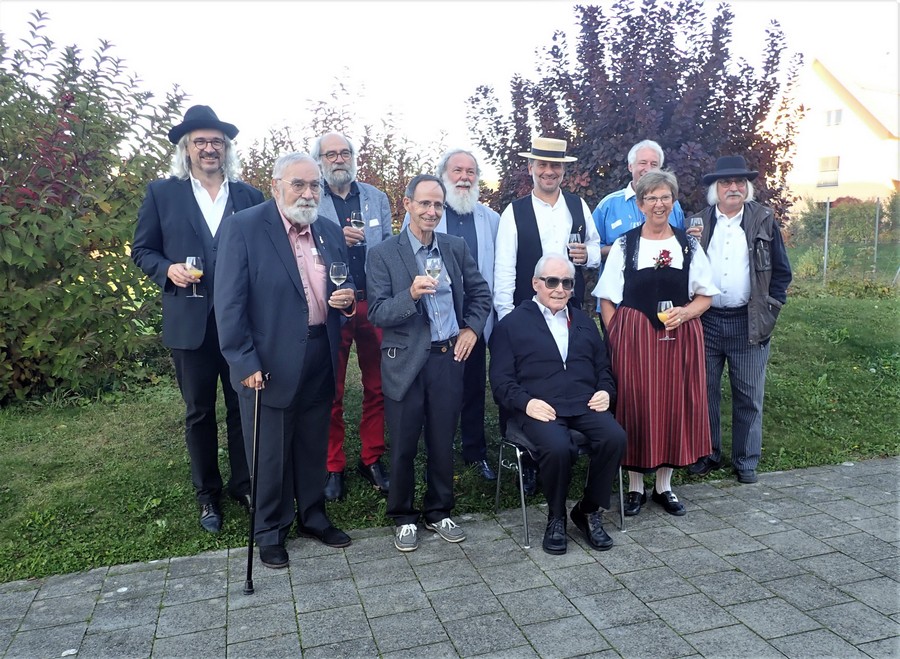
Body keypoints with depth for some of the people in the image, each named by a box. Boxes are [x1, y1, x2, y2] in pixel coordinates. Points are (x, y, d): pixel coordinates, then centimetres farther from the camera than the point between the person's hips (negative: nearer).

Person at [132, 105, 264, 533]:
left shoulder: (249, 196, 7)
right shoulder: (162, 193, 4)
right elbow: (141, 250, 7)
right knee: (199, 413, 10)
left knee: (243, 407, 10)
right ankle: (207, 495, 26)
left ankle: (244, 485, 27)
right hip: (190, 322, 0)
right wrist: (168, 270, -13)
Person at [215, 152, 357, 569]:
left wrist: (347, 299, -8)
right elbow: (229, 302, -12)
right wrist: (245, 362, -16)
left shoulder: (330, 233, 8)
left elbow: (345, 289, 17)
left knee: (314, 448, 18)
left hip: (320, 360, 5)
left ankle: (313, 516, 37)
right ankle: (270, 530, 29)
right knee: (270, 453, 9)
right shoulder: (244, 228, -9)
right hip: (269, 364, -5)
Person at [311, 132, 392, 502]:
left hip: (375, 304, 3)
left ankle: (372, 459, 23)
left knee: (377, 387, 8)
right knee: (331, 391, 5)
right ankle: (333, 467, 18)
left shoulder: (376, 198, 10)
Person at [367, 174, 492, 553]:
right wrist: (410, 295, -28)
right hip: (406, 363, -3)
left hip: (448, 359, 3)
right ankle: (403, 517, 28)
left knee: (443, 443, 13)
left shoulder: (456, 248, 6)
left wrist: (472, 328, 3)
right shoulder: (383, 254, -6)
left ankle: (439, 512, 32)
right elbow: (377, 314, -12)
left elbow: (480, 292, 17)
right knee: (403, 446, 8)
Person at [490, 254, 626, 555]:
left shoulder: (584, 322, 25)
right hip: (540, 409, -4)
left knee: (615, 437, -25)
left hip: (585, 405, 4)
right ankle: (556, 518, -4)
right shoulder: (512, 324, 10)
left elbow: (603, 368, 25)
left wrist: (605, 392, 4)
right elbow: (500, 378, 3)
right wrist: (526, 402, -14)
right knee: (558, 447, -33)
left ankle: (589, 511, -2)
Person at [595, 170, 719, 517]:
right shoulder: (624, 245, 3)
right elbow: (607, 300, 2)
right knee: (635, 407, 1)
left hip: (679, 338, 2)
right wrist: (616, 339, -8)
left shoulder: (689, 245, 8)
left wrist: (686, 312, -11)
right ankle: (635, 486, 17)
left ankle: (664, 485, 23)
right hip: (633, 338, -2)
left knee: (674, 407, 6)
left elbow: (705, 296, 9)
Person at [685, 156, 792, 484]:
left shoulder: (764, 221, 3)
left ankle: (746, 461, 22)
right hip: (706, 321, 1)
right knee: (704, 393, 10)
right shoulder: (697, 221, 5)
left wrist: (770, 310, -1)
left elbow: (781, 271, 5)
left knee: (748, 398, 8)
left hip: (749, 323, -1)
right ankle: (707, 455, 25)